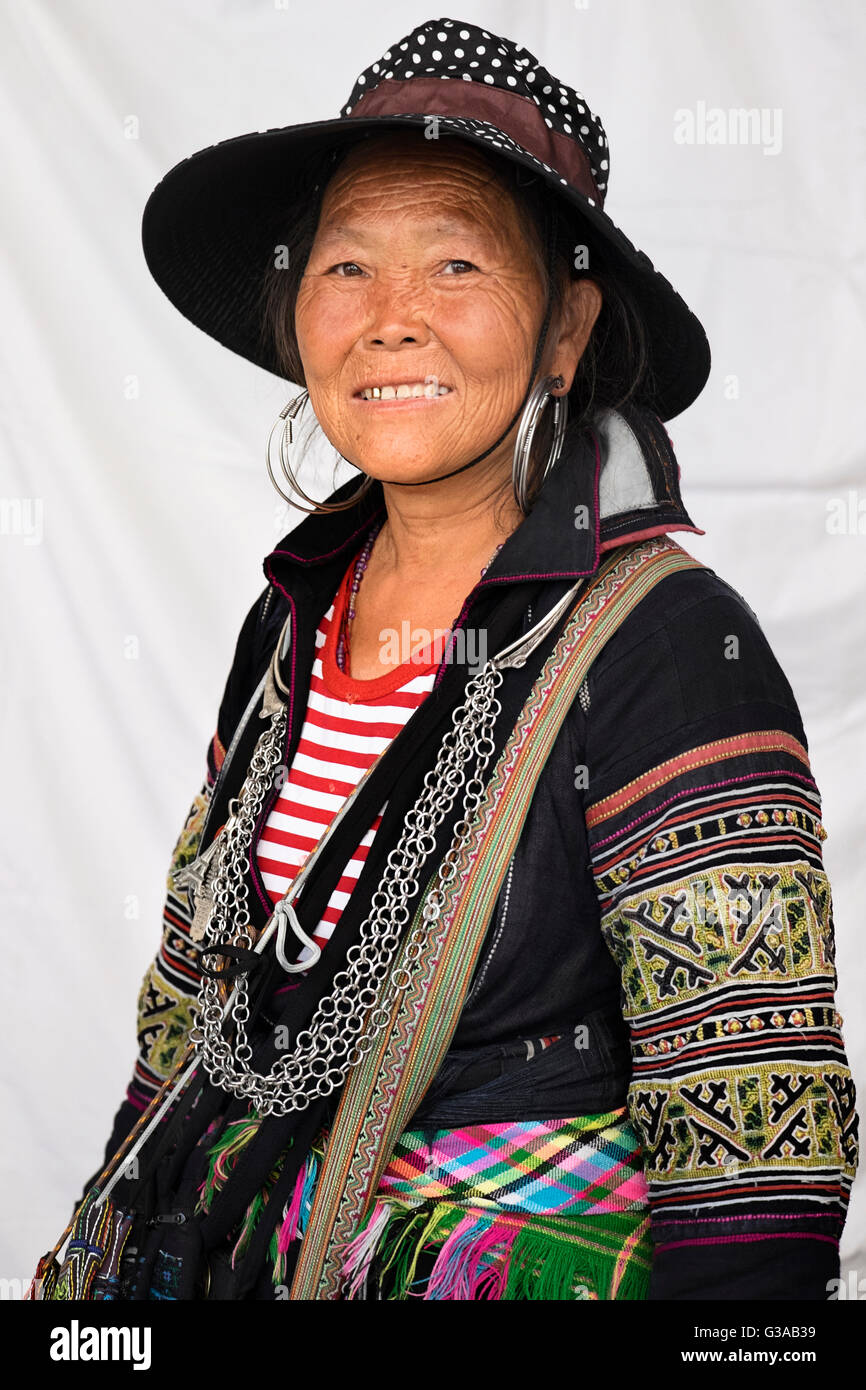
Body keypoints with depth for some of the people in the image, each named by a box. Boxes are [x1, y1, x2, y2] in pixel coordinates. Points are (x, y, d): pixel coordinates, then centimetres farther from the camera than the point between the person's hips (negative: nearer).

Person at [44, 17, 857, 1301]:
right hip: (226, 1250, 6)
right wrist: (107, 1259, 12)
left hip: (524, 1260, -6)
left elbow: (754, 1141, -21)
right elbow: (196, 989, 11)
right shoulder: (293, 622, 1)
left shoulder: (667, 650, -20)